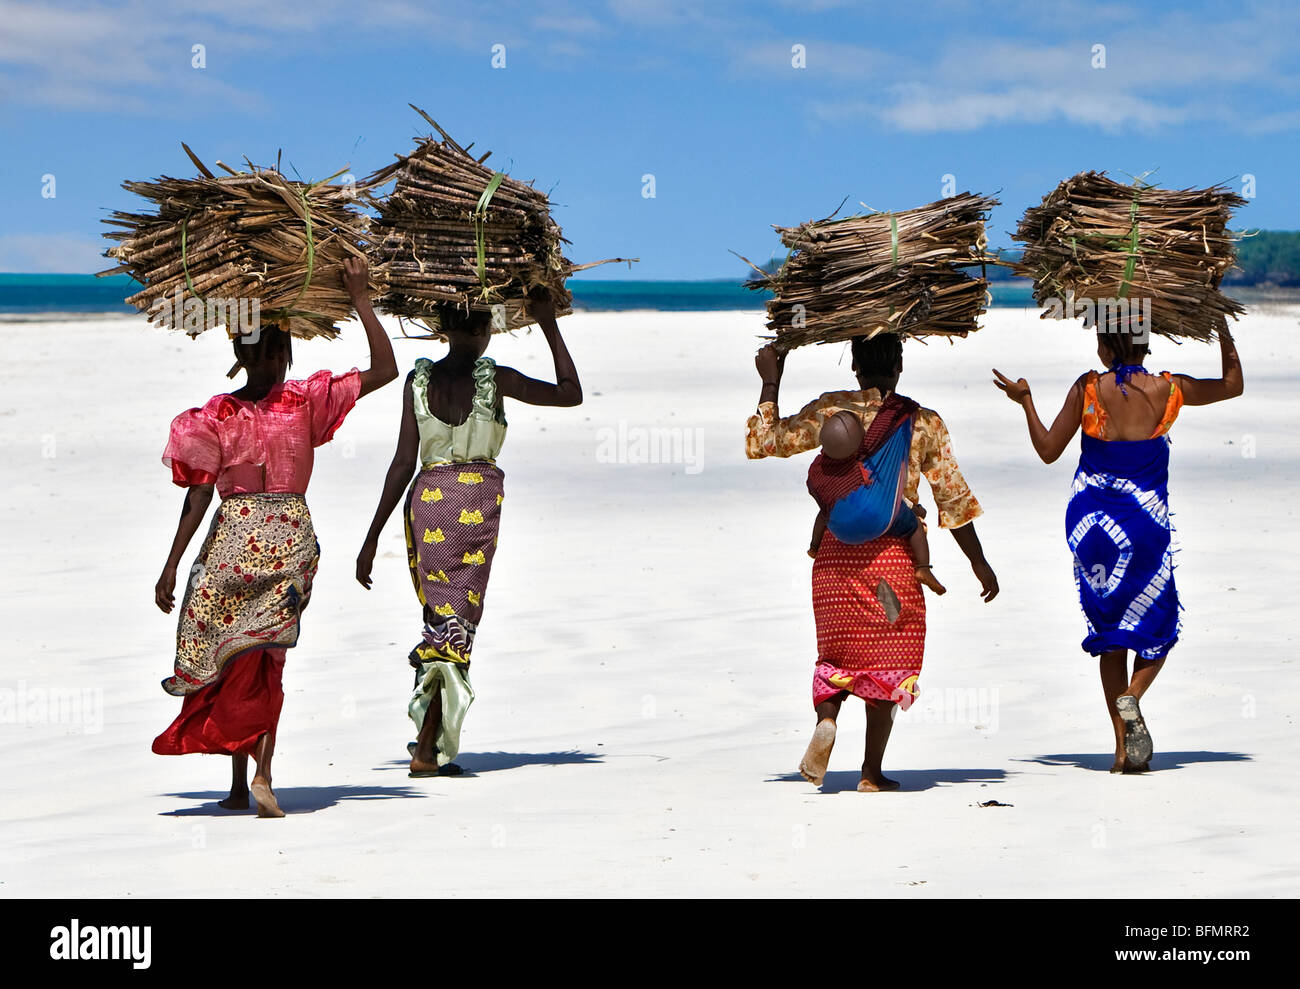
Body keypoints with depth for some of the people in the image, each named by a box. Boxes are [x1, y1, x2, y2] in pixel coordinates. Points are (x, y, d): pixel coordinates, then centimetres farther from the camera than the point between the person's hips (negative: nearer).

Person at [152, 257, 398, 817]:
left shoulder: (216, 417, -6)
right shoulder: (308, 402, -5)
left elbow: (199, 495, -8)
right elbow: (385, 370, -3)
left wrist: (171, 567, -3)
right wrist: (360, 299, -4)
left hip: (233, 537, -1)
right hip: (291, 537, 1)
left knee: (228, 655, 12)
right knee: (261, 659, 5)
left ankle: (238, 785, 13)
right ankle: (261, 773, -15)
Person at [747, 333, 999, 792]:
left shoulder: (830, 410, 1)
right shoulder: (925, 423, 0)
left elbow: (761, 441, 7)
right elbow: (954, 498, 2)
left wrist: (770, 382, 19)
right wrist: (979, 563, 10)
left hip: (835, 552, 1)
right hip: (894, 554, -1)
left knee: (837, 651, 16)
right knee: (887, 658, 7)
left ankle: (826, 719, -13)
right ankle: (872, 772, 5)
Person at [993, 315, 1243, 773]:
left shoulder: (1088, 389, -7)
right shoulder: (1167, 389, -4)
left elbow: (1048, 450, 0)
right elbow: (1232, 385, 13)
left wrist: (1025, 401, 12)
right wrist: (1223, 327, 20)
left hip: (1091, 520, 1)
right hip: (1145, 521, -1)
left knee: (1109, 634, 11)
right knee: (1156, 628, 14)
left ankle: (1123, 746, 6)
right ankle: (1130, 699, -16)